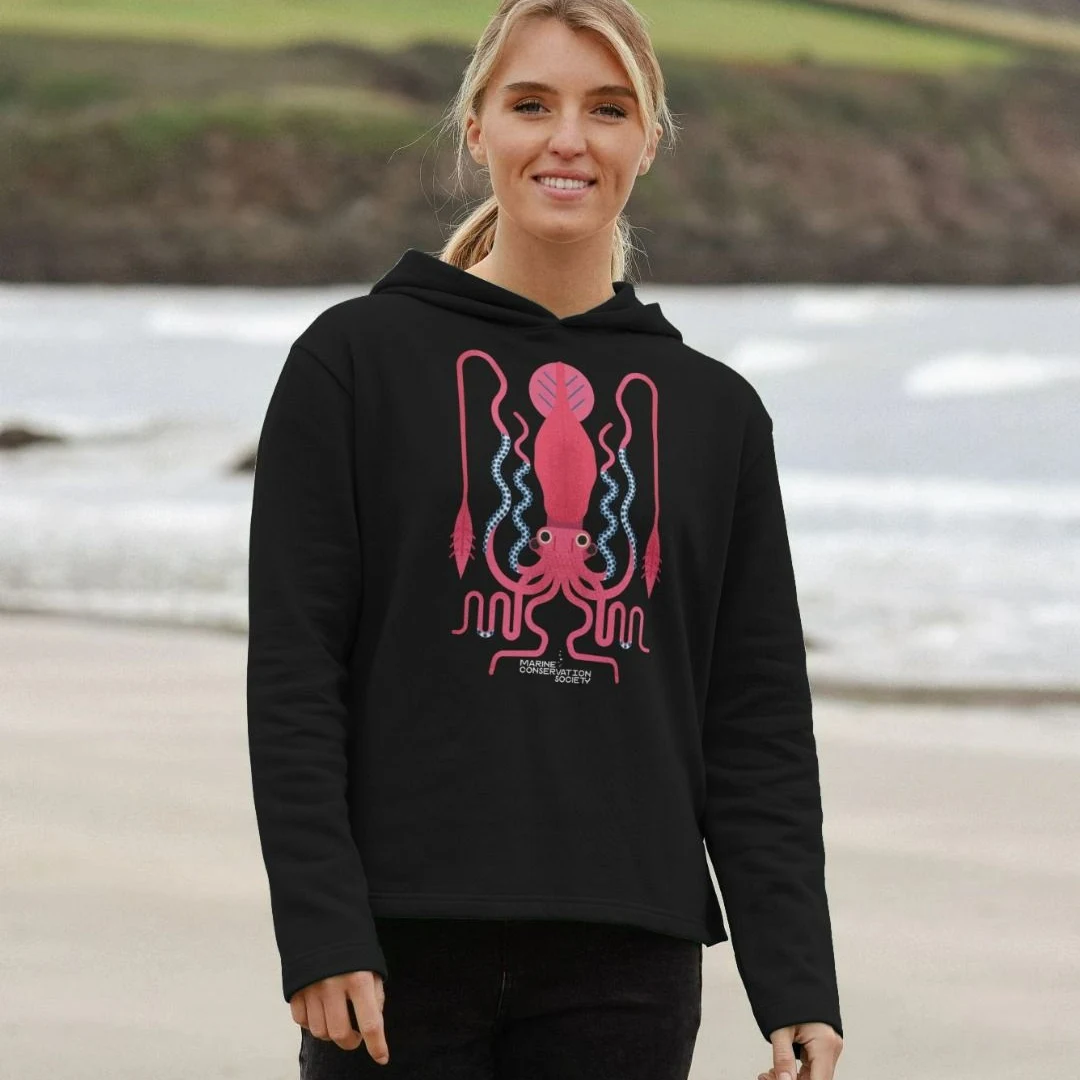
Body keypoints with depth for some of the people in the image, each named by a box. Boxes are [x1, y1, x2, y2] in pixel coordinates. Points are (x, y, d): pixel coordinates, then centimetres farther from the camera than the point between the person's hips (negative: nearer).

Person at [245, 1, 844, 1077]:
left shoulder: (714, 410, 11)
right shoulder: (358, 359, 3)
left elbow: (760, 732, 10)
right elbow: (292, 675, -3)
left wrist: (798, 988, 2)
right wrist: (319, 934, -12)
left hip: (629, 950, 2)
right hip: (406, 939, -2)